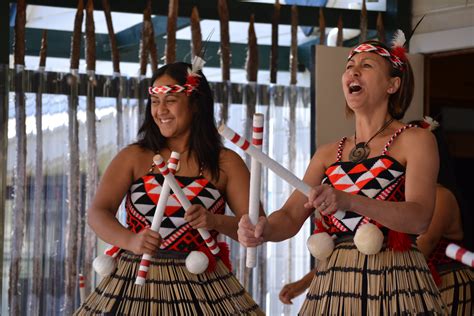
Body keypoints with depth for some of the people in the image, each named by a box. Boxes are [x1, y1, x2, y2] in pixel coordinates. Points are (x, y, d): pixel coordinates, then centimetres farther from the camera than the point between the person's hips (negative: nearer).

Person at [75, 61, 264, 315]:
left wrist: (216, 222, -21)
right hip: (137, 281, 1)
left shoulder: (225, 162, 3)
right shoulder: (133, 157, 4)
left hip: (202, 287, 0)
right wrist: (130, 241, -24)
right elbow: (98, 213, -5)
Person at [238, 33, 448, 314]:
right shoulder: (328, 154, 15)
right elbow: (290, 217, 4)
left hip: (394, 284, -4)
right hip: (333, 282, 4)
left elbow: (419, 218, -15)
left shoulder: (415, 140, 0)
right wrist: (264, 230, -20)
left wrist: (348, 200, -29)